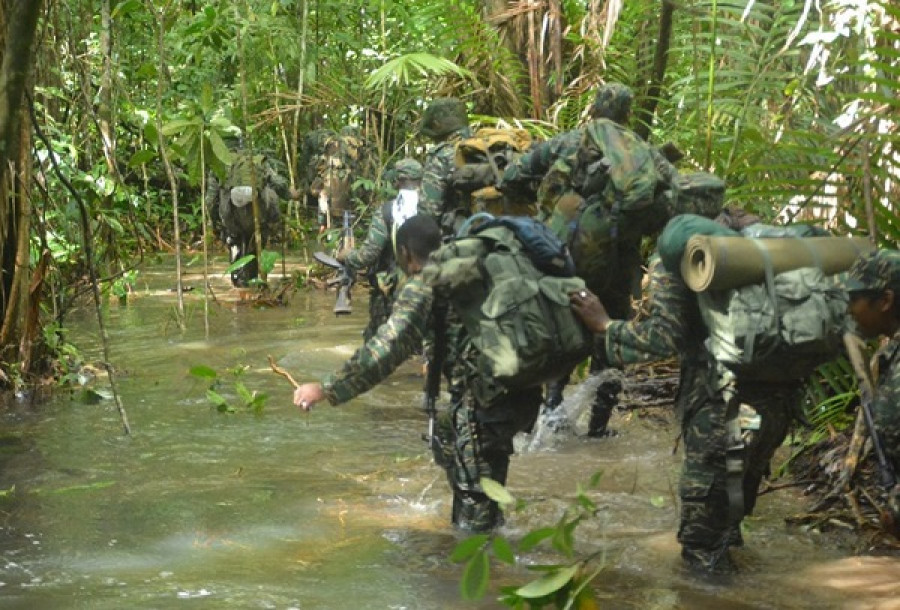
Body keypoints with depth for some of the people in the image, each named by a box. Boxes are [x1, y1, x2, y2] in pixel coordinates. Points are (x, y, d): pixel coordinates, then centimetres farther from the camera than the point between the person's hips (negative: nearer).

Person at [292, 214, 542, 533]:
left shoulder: (421, 287, -4)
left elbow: (385, 350, -14)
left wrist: (326, 389, -12)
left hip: (497, 394, -9)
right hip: (526, 385, 9)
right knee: (447, 432, 27)